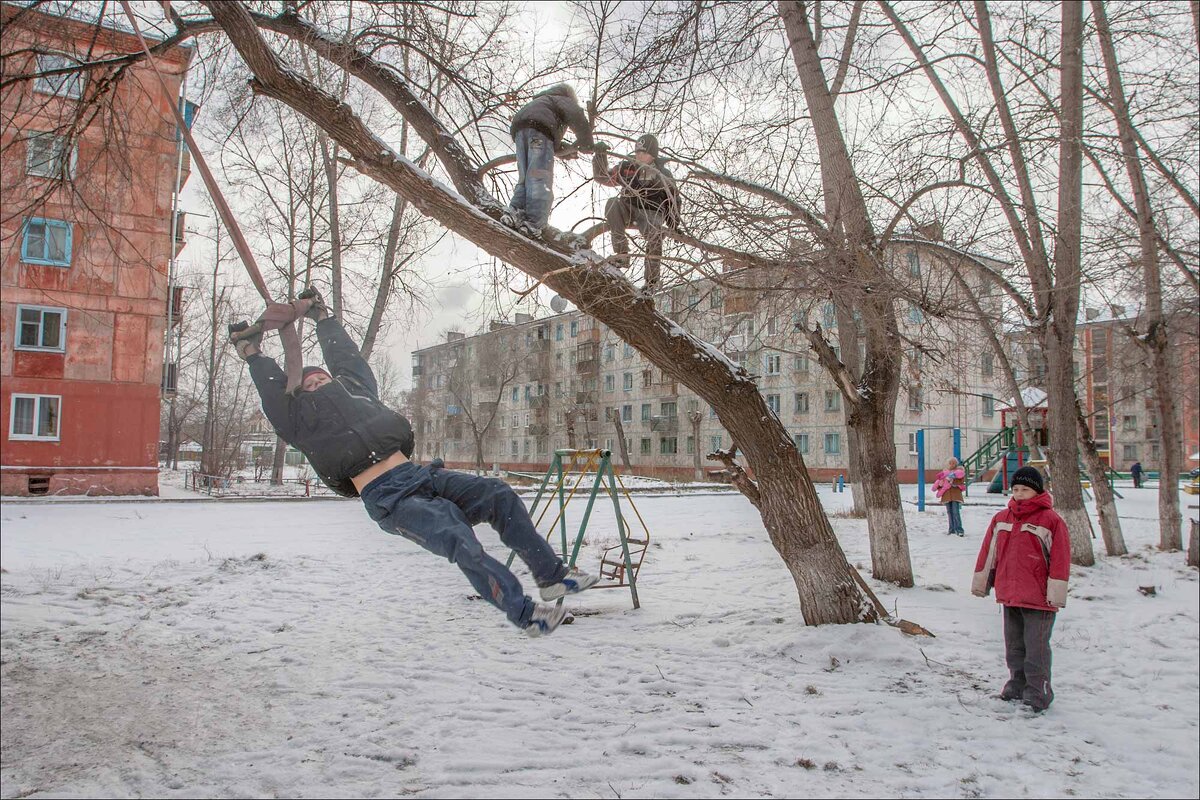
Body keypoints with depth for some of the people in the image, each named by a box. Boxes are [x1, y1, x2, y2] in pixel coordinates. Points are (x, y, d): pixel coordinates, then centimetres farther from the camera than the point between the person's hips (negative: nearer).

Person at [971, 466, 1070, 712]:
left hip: (1038, 599, -6)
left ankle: (1037, 693, 10)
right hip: (1009, 595, 6)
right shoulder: (1001, 519, 9)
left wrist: (1056, 594, -13)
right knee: (1014, 646, 17)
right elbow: (988, 551, 15)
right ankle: (1017, 685, 30)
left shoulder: (1051, 520, -9)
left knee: (1035, 647, 0)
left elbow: (1060, 559, -11)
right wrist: (981, 581, 17)